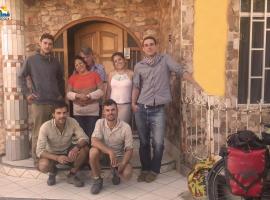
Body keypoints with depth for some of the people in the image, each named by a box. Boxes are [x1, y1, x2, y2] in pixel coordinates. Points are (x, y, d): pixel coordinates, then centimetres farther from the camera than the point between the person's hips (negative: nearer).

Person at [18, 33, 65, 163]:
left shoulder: (55, 62, 12)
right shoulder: (31, 60, 2)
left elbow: (61, 80, 23)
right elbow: (21, 77, 4)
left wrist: (62, 95, 14)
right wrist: (27, 93, -4)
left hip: (55, 102, 3)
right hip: (39, 103, -3)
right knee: (38, 132, 1)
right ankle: (37, 159, 10)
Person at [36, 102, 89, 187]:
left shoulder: (72, 122, -20)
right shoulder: (45, 127, -25)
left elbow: (84, 138, -22)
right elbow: (39, 151, -27)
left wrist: (76, 148, -44)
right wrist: (57, 158, -41)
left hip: (68, 152, 2)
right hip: (52, 154, -2)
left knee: (85, 149, -26)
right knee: (42, 166, -34)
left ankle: (72, 175, -4)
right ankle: (53, 171, 5)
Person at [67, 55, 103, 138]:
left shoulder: (94, 75, 2)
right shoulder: (72, 77, 7)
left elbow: (101, 91, -2)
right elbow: (68, 94, 4)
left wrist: (89, 96, -16)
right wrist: (78, 95, -15)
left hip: (93, 111, -2)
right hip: (78, 111, 2)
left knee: (92, 134, -2)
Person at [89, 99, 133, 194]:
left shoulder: (125, 127, -15)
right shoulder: (100, 123, -13)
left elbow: (129, 149, -12)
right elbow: (94, 141, -26)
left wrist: (123, 163, -29)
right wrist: (110, 151, -39)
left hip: (119, 156, 0)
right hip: (104, 153, 1)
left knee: (127, 174, -27)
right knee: (93, 151, -33)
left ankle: (116, 172, 13)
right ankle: (97, 180, -8)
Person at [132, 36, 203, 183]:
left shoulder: (165, 60, 3)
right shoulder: (139, 66, 10)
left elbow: (181, 71, -5)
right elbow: (136, 86, 10)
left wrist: (196, 85, -14)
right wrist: (133, 103, -1)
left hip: (158, 110, -2)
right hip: (141, 109, 3)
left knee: (158, 143, -3)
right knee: (143, 142, 10)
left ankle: (154, 170, 17)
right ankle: (145, 169, 25)